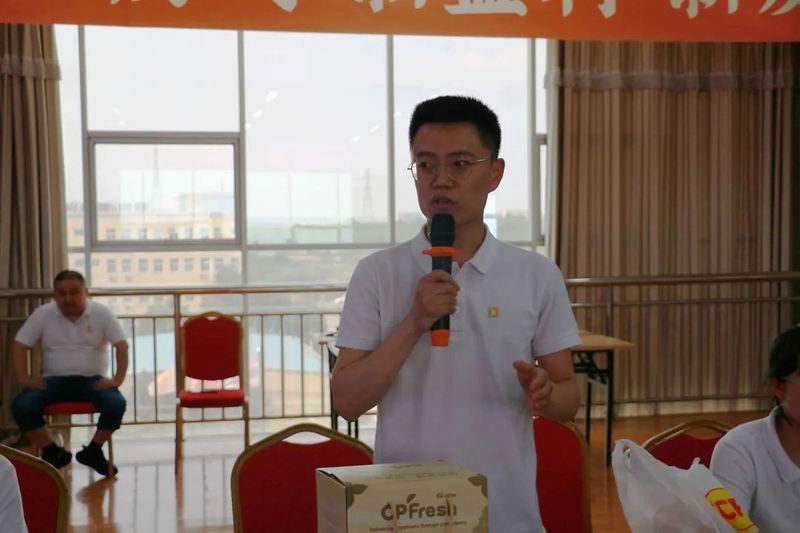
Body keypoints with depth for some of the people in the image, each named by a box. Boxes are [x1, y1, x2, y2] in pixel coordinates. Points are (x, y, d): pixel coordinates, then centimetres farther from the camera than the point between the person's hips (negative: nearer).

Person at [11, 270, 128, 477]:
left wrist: (118, 378, -17)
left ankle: (93, 451, -3)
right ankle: (52, 452, -3)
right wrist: (24, 378, -10)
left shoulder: (101, 313, -3)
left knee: (116, 404, -30)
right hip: (55, 380, 1)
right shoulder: (43, 314, 0)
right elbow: (20, 345, 1)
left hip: (92, 380, -1)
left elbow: (121, 345, -8)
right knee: (22, 405, -26)